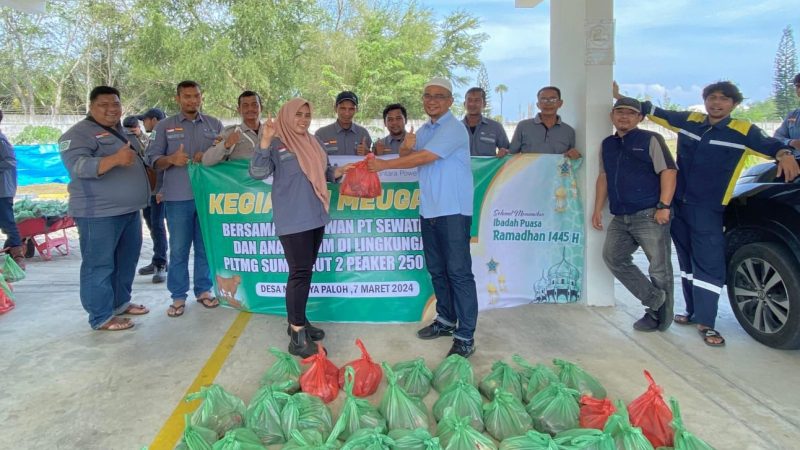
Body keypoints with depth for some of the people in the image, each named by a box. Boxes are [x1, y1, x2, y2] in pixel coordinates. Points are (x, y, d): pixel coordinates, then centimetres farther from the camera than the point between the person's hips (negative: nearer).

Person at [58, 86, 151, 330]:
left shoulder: (121, 132, 17)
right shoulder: (79, 134, -11)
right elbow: (79, 165, -27)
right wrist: (115, 159, -39)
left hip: (129, 210, 9)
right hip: (99, 213, -9)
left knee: (126, 261, 16)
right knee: (99, 265, -3)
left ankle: (121, 301, 30)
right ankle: (101, 316, 3)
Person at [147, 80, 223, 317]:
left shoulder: (214, 125, 10)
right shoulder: (165, 126, 5)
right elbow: (153, 160, 2)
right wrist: (171, 159, -18)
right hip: (178, 197, -2)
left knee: (206, 246, 9)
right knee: (178, 248, 2)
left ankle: (203, 290, 21)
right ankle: (178, 296, 12)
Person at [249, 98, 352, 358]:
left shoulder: (314, 143, 13)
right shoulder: (277, 144, -8)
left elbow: (325, 173, 21)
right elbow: (258, 173, -19)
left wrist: (340, 171, 1)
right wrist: (265, 142, -30)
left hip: (316, 217, 8)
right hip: (292, 220, -8)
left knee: (305, 271, 14)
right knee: (300, 272, -11)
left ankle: (298, 320, 27)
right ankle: (297, 336, -6)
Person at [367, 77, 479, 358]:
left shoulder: (453, 129, -11)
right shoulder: (425, 129, 16)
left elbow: (423, 158, -18)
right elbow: (409, 156, 12)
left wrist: (384, 164, -11)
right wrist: (406, 146, -12)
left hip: (453, 211, -8)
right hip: (429, 210, 9)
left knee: (459, 272, -7)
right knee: (437, 270, 15)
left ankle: (466, 337, -3)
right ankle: (446, 320, 30)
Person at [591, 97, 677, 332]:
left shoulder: (650, 140, -1)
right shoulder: (607, 145, 17)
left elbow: (668, 172, -8)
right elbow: (604, 178, 21)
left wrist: (664, 206, -17)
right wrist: (598, 209, 14)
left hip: (650, 215, -6)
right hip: (621, 218, 6)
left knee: (659, 267, -1)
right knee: (613, 257, -2)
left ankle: (660, 317, 12)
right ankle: (653, 298, 9)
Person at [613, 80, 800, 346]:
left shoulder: (743, 131, -2)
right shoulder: (688, 120, 7)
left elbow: (770, 145, -1)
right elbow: (652, 111, 13)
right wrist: (620, 97, 11)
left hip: (708, 211, -3)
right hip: (677, 205, 4)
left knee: (709, 264, -7)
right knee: (687, 262, 13)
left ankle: (706, 322, 0)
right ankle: (693, 311, 26)